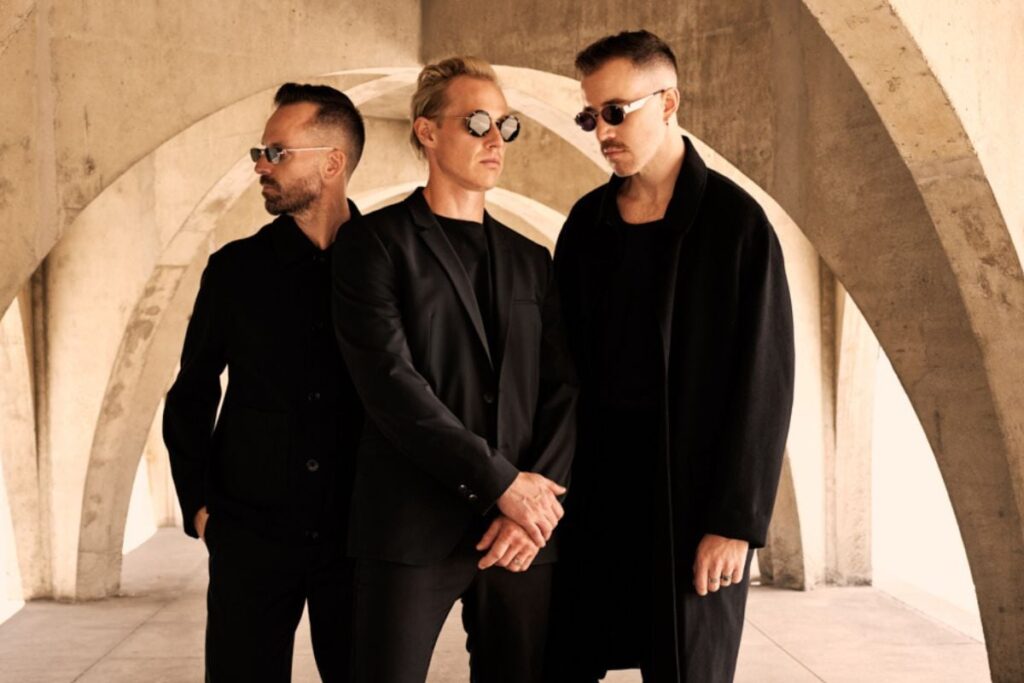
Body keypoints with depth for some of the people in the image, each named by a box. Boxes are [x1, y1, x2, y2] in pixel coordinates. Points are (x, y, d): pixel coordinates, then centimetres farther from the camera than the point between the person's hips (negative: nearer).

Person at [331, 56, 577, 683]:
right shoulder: (375, 242, 1)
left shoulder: (532, 261, 16)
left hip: (523, 532, 4)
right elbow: (389, 381, -11)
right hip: (411, 529, -4)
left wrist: (539, 499, -8)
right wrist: (501, 482, -13)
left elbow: (564, 390, 9)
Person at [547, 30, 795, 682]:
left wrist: (735, 522, -13)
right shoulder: (586, 223, 8)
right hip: (590, 494, 4)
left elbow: (766, 380, -9)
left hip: (693, 504, -4)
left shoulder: (734, 221, -6)